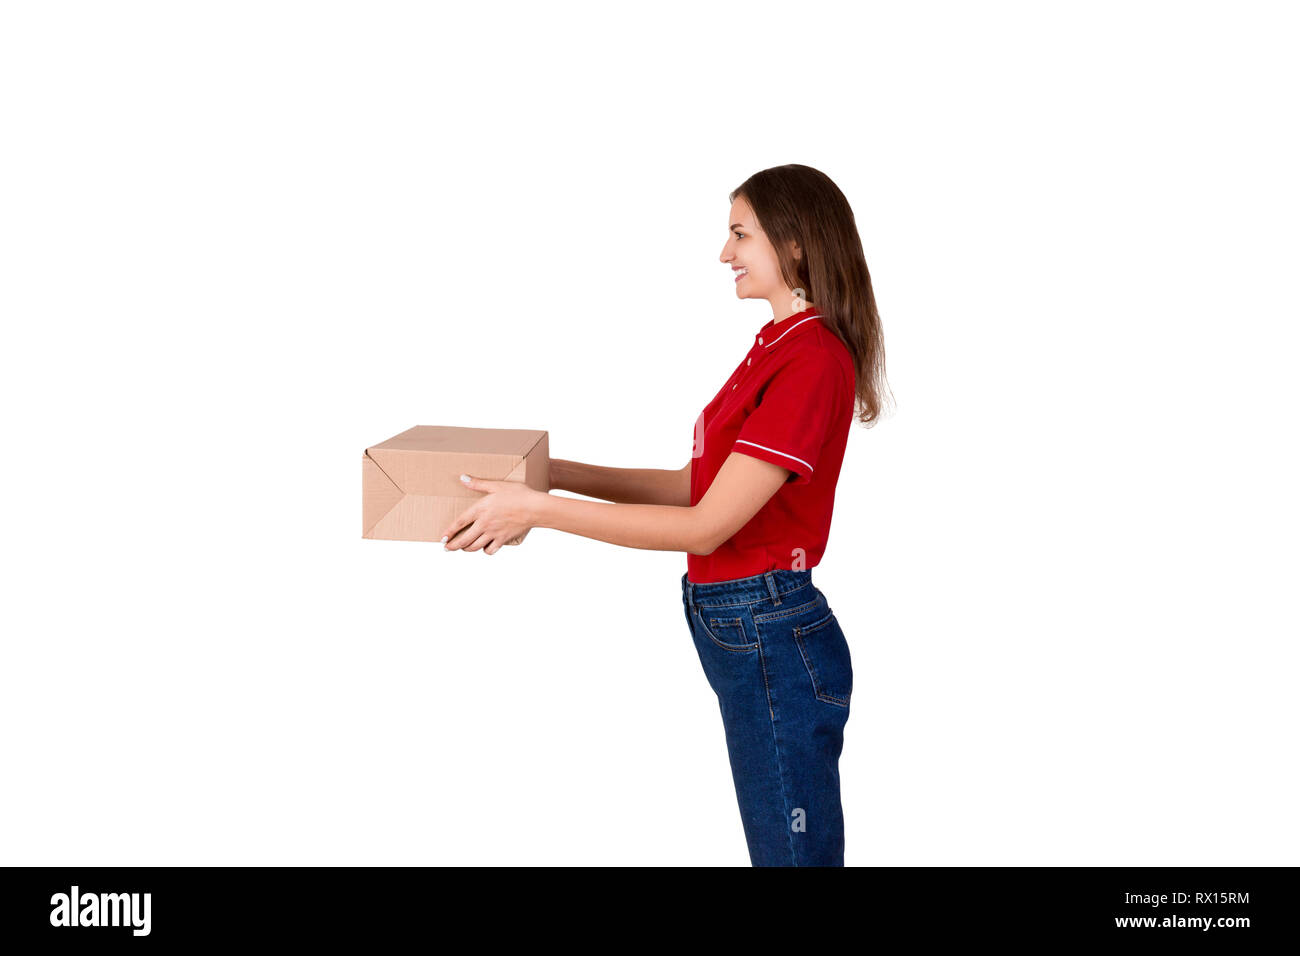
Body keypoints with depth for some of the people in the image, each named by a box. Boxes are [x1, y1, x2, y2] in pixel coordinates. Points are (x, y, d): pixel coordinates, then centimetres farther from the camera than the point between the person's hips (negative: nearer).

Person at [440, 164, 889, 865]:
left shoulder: (812, 361, -19)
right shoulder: (776, 347, 13)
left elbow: (707, 524, -22)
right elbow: (694, 484, 15)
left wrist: (540, 509, -19)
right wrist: (557, 473, 10)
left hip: (772, 640, -10)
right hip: (740, 632, 10)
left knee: (792, 852, 2)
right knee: (774, 844, 17)